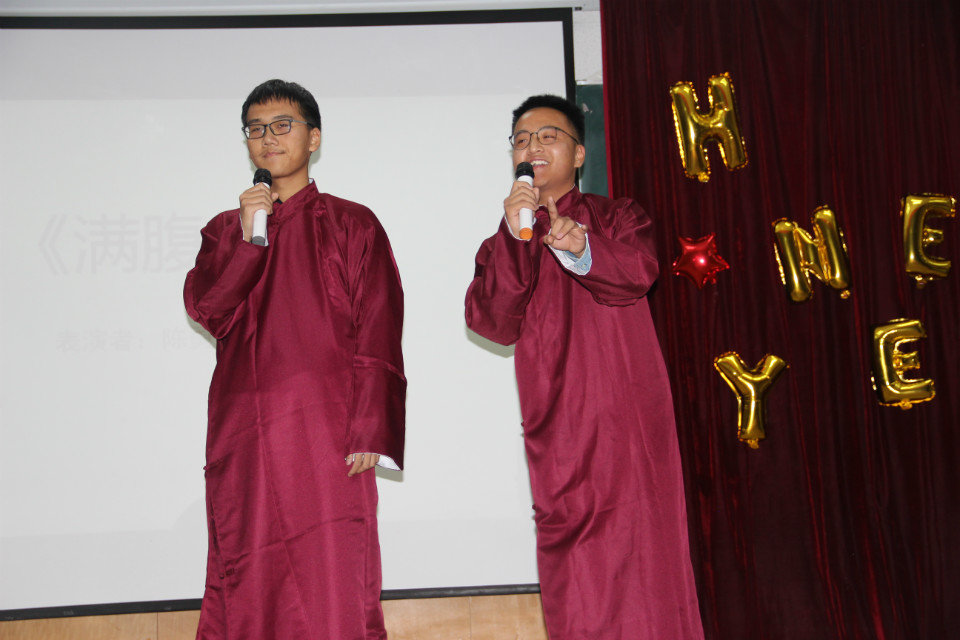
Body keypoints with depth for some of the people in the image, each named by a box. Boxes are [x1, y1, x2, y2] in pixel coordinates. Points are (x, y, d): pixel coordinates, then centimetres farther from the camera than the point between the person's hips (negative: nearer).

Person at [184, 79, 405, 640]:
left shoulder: (352, 224, 8)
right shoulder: (226, 230, 19)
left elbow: (378, 335, 0)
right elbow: (206, 310, 4)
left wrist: (370, 432, -10)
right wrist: (248, 237, -7)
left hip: (327, 434, -3)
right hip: (242, 440, 3)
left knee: (333, 589, -6)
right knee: (245, 590, 5)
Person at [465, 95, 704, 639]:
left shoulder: (617, 216, 11)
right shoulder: (505, 243, 16)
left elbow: (641, 270, -12)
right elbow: (494, 324, -2)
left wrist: (581, 248, -32)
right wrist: (514, 236, -13)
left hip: (628, 412, -2)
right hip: (557, 422, 2)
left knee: (639, 542, -6)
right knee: (573, 561, 1)